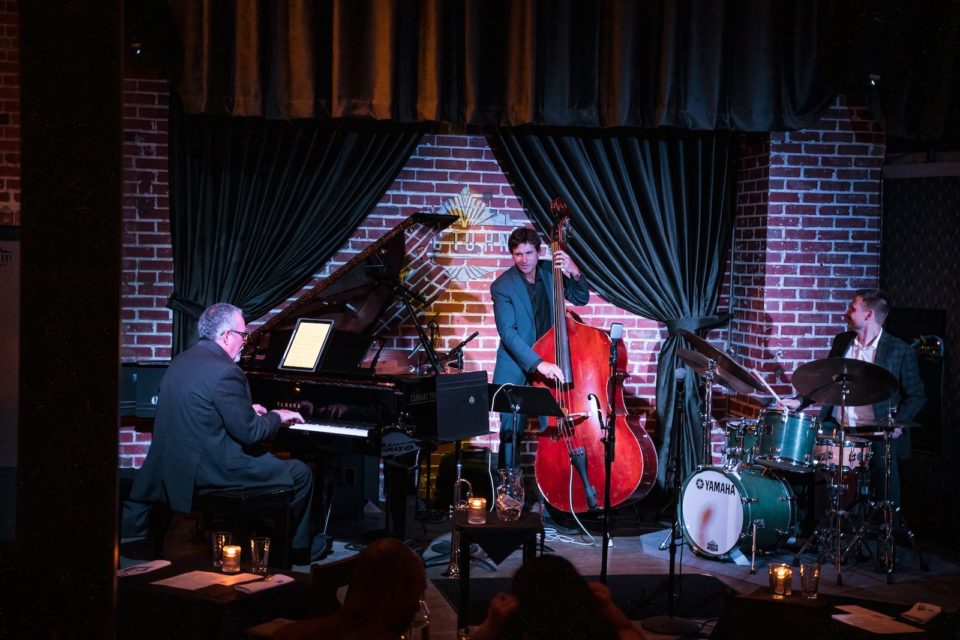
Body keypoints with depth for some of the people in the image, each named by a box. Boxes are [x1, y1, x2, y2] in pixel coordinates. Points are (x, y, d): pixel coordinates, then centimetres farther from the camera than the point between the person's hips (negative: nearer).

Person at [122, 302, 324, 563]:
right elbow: (250, 433, -18)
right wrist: (276, 416, 1)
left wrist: (247, 410, 24)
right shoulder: (226, 372, -19)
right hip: (212, 470, -8)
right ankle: (297, 550, 20)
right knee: (301, 474, 5)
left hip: (174, 465, 8)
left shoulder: (181, 362, 8)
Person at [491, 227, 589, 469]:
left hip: (549, 365, 3)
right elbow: (508, 332, -23)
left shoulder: (550, 271, -1)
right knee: (511, 431, 1)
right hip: (516, 370, -3)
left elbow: (581, 298, 7)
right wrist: (538, 363, -34)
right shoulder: (503, 286, -14)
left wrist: (575, 273, -15)